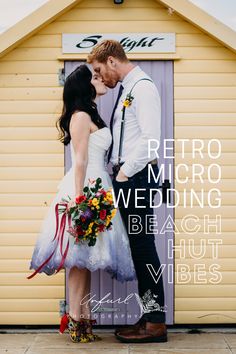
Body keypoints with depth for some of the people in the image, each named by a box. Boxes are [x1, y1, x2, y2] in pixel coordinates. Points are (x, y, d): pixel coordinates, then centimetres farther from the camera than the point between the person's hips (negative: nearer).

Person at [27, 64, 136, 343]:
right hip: (84, 189, -9)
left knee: (86, 257, 8)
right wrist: (80, 200, -19)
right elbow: (80, 162, -15)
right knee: (81, 255, -7)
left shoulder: (91, 116, 20)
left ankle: (84, 318, 12)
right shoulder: (81, 116, -8)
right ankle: (75, 319, -2)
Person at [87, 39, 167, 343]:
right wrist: (119, 171, 10)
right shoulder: (126, 90, 19)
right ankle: (149, 317, 16)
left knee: (143, 247, -6)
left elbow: (151, 138, -19)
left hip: (136, 177, -9)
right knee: (138, 248, 10)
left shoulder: (142, 87, -9)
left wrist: (126, 171, -15)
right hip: (125, 177, 9)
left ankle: (156, 323, 0)